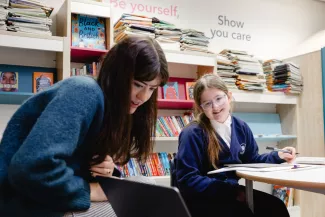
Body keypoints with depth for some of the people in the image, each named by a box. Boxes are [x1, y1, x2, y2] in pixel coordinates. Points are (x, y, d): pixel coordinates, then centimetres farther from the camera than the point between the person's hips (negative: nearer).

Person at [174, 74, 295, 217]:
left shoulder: (241, 127, 3)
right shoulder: (192, 134, -18)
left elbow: (252, 161, 17)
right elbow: (187, 180, -20)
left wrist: (278, 156, -1)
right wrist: (231, 190, -23)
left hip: (231, 190, 6)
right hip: (200, 198, -6)